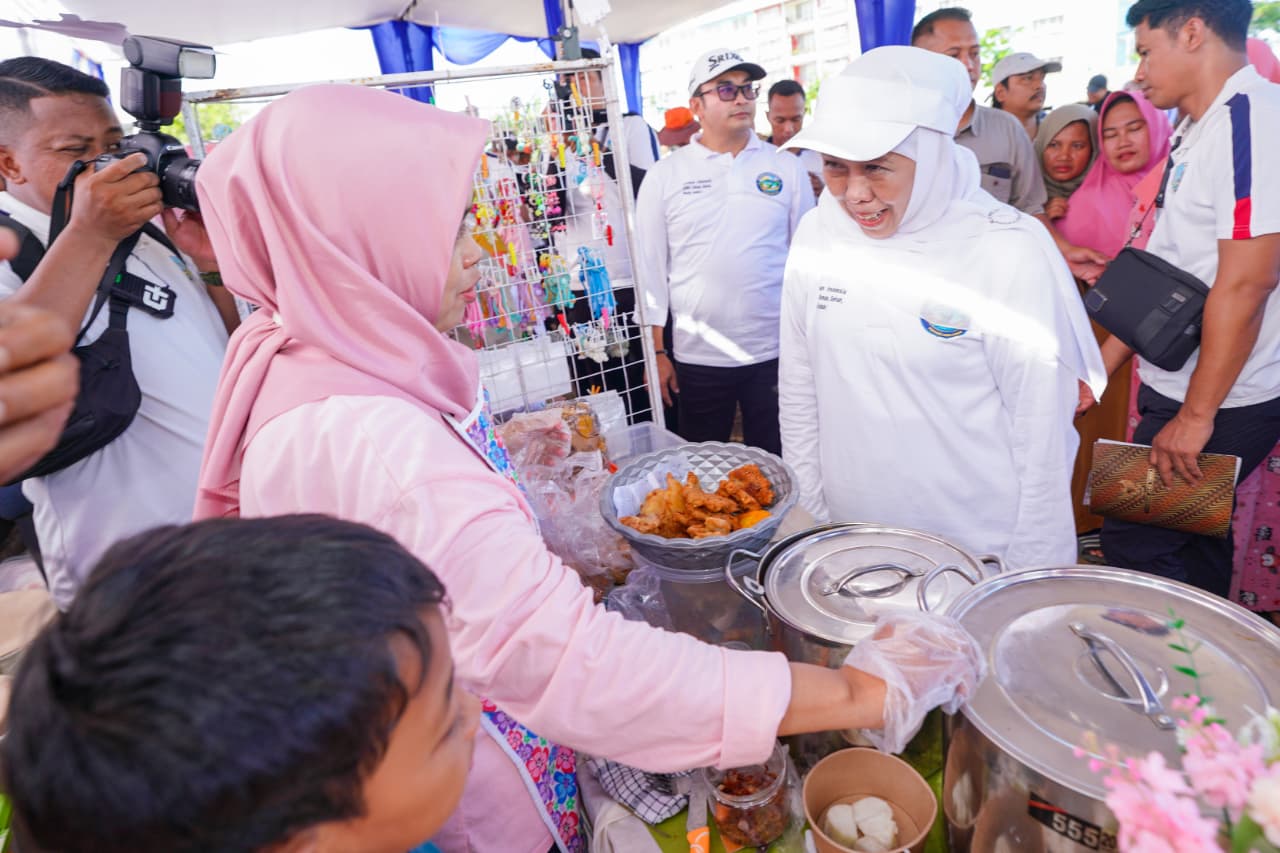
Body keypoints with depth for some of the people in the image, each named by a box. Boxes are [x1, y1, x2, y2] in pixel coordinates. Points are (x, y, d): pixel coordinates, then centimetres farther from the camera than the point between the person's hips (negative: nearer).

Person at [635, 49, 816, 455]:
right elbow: (651, 268, 1)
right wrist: (658, 352, -1)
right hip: (697, 358, 0)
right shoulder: (664, 177, 0)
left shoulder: (787, 167, 4)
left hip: (775, 352, 1)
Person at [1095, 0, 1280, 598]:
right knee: (1193, 546, 18)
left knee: (1134, 547, -4)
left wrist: (1196, 415, -20)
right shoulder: (1197, 132, 14)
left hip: (1221, 402, -9)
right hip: (1181, 391, 9)